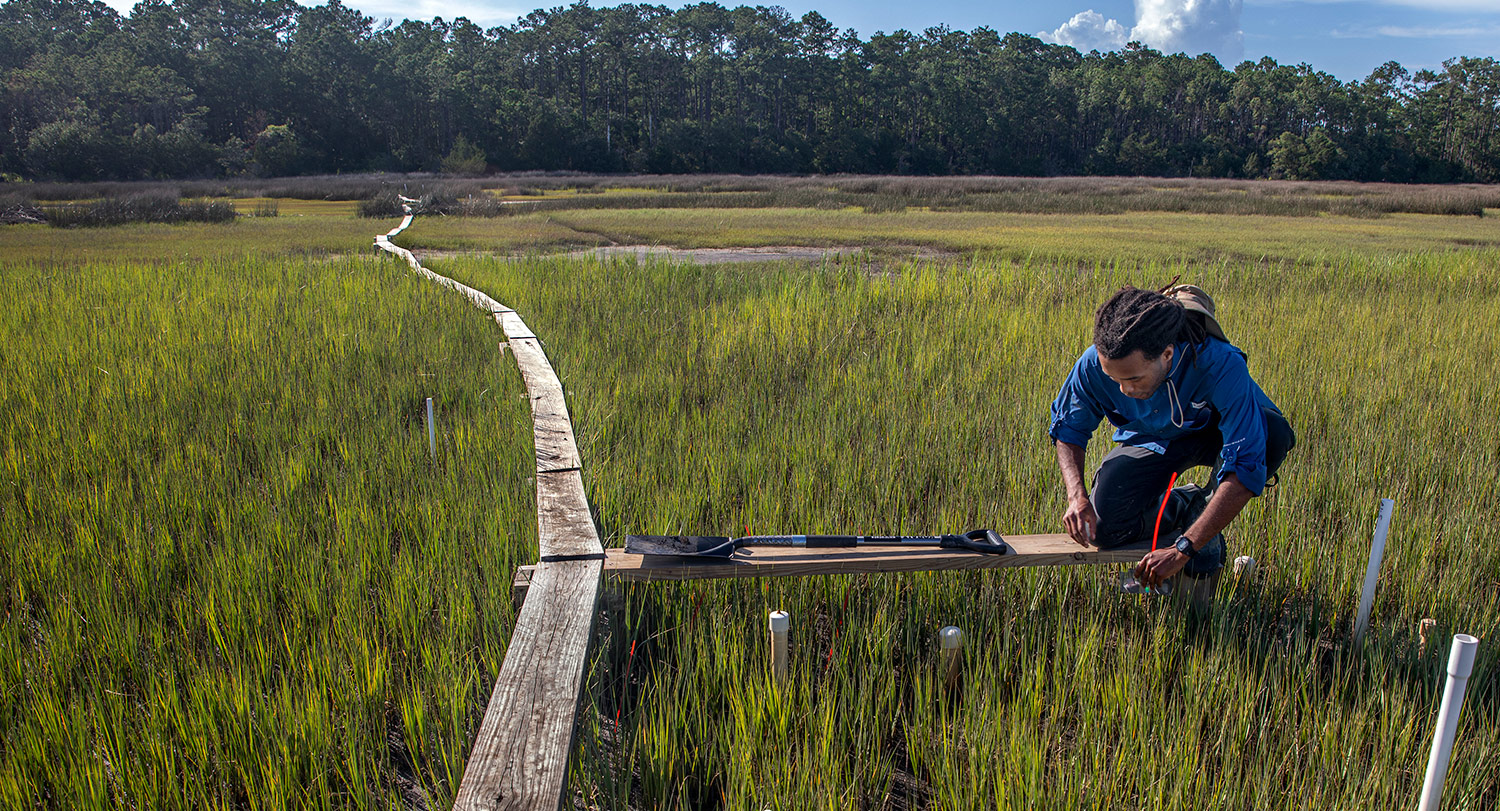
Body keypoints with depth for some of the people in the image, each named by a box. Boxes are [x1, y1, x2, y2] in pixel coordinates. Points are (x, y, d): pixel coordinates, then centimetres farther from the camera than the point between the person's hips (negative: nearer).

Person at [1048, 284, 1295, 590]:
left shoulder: (1221, 366, -40)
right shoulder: (1095, 363, -30)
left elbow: (1246, 472, -40)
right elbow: (1068, 427, -11)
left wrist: (1182, 549, -44)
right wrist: (1077, 496, -29)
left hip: (1214, 431, -1)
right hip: (1149, 439, 2)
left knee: (1273, 433, -36)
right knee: (1103, 527, -20)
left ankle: (1209, 505, -6)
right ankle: (1186, 504, 12)